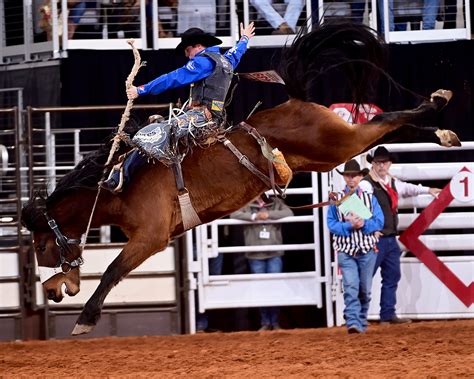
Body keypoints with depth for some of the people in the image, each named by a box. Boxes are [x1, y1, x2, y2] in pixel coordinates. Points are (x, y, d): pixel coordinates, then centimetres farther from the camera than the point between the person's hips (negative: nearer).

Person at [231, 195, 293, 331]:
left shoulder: (276, 203, 6)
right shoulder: (247, 205, 5)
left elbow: (288, 213, -7)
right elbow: (234, 214, -9)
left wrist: (269, 214, -16)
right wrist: (253, 216, -19)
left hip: (274, 255, 0)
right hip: (255, 255, 0)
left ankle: (275, 322, 10)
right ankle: (265, 323, 11)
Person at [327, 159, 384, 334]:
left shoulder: (370, 198, 8)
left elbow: (379, 222, 2)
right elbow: (331, 223, -2)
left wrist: (363, 224, -17)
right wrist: (349, 226, -18)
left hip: (367, 250, 2)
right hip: (346, 250, -2)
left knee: (365, 289, 8)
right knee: (351, 287, -15)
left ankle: (362, 321, 22)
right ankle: (353, 322, -22)